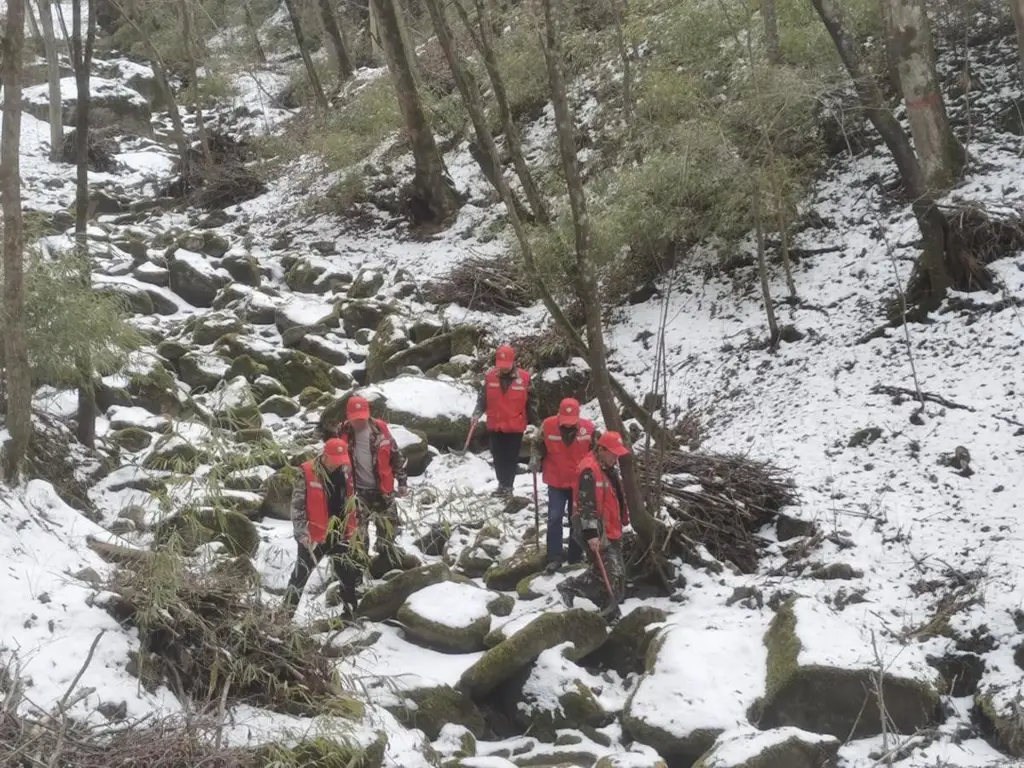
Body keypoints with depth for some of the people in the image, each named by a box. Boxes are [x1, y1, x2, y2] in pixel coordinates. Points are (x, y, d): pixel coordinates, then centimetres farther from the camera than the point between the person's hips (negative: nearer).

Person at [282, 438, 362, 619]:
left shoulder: (344, 475, 4)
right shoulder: (307, 474, -13)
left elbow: (351, 504, 16)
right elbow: (297, 506, -13)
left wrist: (354, 529, 13)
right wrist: (302, 533, -18)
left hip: (340, 536, 5)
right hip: (314, 536, -5)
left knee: (350, 575, 10)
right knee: (301, 575, 5)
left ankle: (352, 613, 23)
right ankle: (286, 613, 15)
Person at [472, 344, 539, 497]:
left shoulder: (524, 378, -8)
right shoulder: (490, 376, -3)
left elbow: (531, 402, 0)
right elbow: (483, 398, 6)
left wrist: (533, 423, 0)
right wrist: (477, 412, -10)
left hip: (515, 427, -3)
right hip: (495, 426, 3)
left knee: (511, 458, 3)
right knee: (498, 457, 12)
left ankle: (508, 486, 12)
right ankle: (502, 484, 25)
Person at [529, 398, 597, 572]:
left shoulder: (588, 427, -13)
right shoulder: (548, 425, -15)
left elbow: (595, 451, 3)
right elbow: (538, 445, 3)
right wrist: (535, 459, -13)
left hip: (580, 482, 1)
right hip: (556, 482, -1)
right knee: (554, 519, -6)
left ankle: (576, 557, 24)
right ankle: (554, 558, 1)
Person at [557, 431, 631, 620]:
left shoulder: (607, 468, 13)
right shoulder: (589, 471, -20)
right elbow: (586, 504, -25)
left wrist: (622, 522, 29)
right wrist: (591, 533, -29)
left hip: (611, 529, 10)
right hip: (598, 531, -10)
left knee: (615, 572, 13)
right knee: (612, 573, -12)